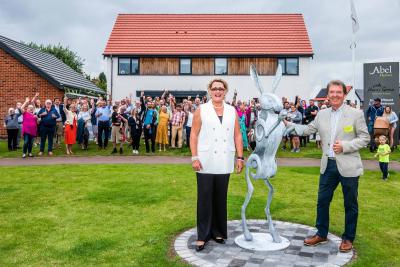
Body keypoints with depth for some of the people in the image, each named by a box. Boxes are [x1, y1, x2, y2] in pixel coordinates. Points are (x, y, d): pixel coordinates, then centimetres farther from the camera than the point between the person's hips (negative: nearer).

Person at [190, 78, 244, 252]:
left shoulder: (232, 111, 9)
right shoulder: (201, 110, 1)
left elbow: (237, 135, 8)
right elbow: (194, 135, -2)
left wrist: (240, 157, 2)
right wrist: (194, 157, -10)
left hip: (224, 163, 3)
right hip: (206, 163, -2)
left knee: (220, 198, 11)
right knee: (204, 199, 2)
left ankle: (218, 232, 25)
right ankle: (203, 236, 12)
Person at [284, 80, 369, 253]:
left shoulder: (356, 114, -6)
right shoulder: (322, 114, 6)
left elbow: (365, 138, -5)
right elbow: (308, 130, 14)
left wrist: (345, 146, -18)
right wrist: (288, 124, 4)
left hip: (348, 167, -4)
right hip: (328, 165, 4)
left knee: (350, 204, 9)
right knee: (322, 201, 12)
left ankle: (348, 238, 27)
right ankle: (321, 234, 29)